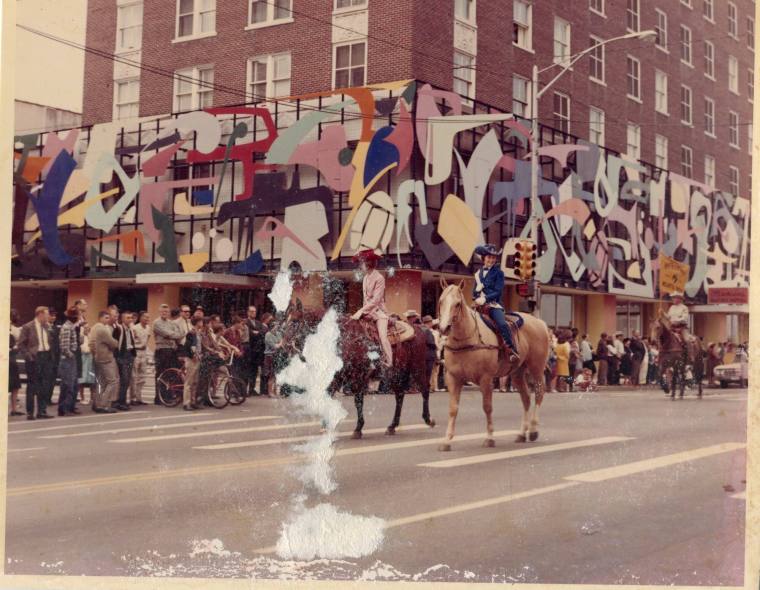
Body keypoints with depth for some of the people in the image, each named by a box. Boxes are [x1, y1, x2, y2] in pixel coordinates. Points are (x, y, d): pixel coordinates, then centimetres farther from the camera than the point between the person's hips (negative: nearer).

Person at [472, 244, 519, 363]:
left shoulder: (498, 273, 3)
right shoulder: (478, 274, 17)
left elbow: (498, 291, -6)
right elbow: (474, 292, 18)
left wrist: (485, 298, -19)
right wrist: (478, 299, -4)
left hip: (494, 304, -5)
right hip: (479, 305, 5)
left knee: (502, 324, -28)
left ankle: (512, 352, -24)